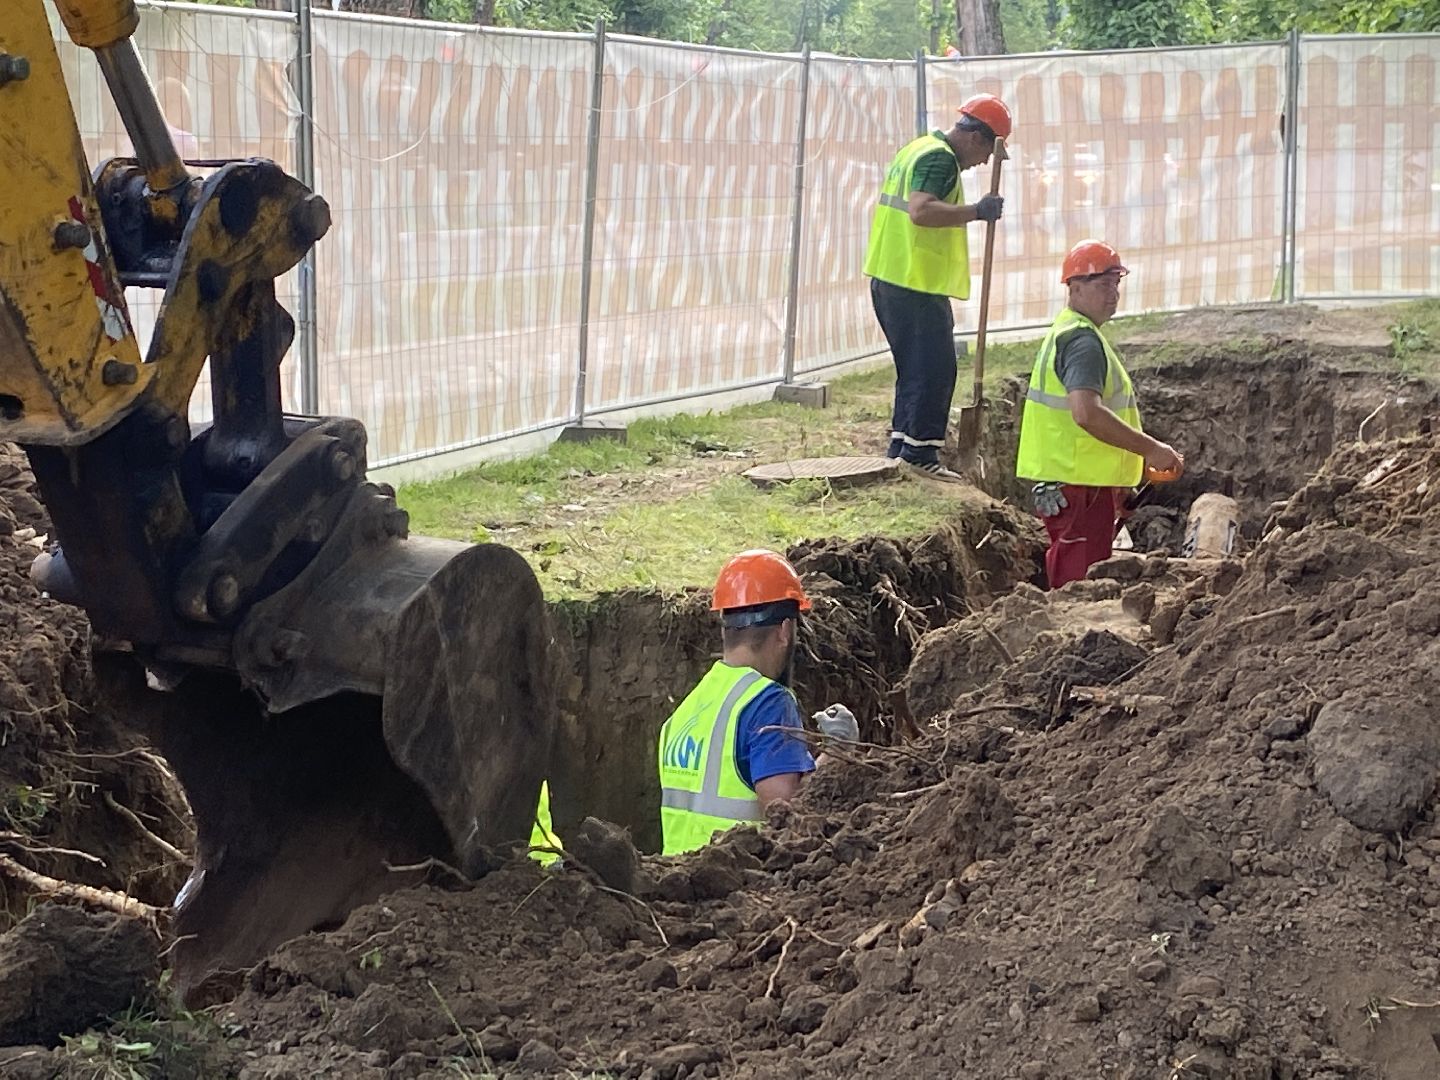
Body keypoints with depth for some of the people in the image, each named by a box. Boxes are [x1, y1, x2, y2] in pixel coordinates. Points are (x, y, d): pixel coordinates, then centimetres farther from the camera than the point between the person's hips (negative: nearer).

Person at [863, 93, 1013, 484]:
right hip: (918, 283, -10)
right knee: (935, 370, -6)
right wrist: (977, 211, -28)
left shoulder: (917, 149, 18)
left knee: (915, 368, 17)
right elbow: (921, 210, -29)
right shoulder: (941, 159, -14)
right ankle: (920, 453, -5)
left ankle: (901, 445, 21)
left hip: (888, 277, 10)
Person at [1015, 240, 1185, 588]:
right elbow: (1087, 413, -30)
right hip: (1080, 485, -11)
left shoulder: (1067, 332, 19)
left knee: (1069, 583, 16)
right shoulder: (1083, 341, -15)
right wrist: (1151, 449, -24)